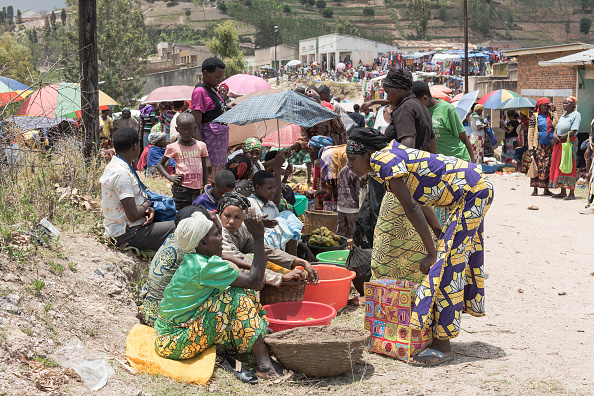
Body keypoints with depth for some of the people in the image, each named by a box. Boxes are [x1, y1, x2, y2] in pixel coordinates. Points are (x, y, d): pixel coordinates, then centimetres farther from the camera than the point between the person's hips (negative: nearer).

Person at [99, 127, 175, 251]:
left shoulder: (114, 166, 11)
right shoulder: (121, 173, -22)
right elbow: (133, 215, -26)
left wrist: (147, 209, -2)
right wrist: (147, 204, -5)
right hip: (127, 234, -11)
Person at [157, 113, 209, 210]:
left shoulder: (201, 146, 7)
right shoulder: (173, 147, 0)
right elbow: (160, 164, 8)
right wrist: (170, 177, -7)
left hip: (197, 189, 3)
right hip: (181, 190, -3)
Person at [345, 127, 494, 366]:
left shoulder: (384, 161, -20)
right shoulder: (391, 157, 10)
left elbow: (412, 208, -22)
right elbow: (418, 203, 15)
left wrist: (432, 253, -19)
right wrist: (441, 237, 15)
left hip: (473, 192, -10)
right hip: (474, 192, 10)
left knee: (448, 262, -9)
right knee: (460, 255, 16)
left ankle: (442, 345, -4)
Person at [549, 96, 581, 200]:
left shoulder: (576, 115, -5)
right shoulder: (563, 116, 19)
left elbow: (573, 131, -14)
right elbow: (556, 128, 15)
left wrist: (560, 137, -16)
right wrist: (555, 135, -7)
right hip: (559, 144, 8)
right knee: (559, 167, 5)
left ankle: (571, 193, -8)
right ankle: (563, 192, 11)